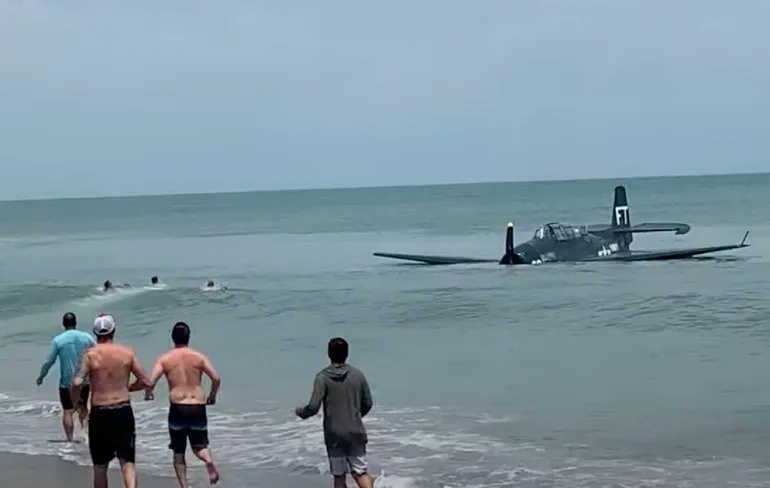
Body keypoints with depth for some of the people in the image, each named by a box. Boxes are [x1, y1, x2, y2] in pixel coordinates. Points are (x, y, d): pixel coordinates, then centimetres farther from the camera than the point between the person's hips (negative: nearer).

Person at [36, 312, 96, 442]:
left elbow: (49, 361, -4)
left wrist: (41, 376, 10)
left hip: (67, 382, -2)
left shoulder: (58, 340, -7)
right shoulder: (86, 337, -2)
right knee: (83, 408, 20)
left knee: (67, 411, 4)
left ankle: (70, 439, 1)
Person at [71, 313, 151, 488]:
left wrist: (74, 401, 3)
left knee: (100, 466, 14)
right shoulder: (128, 353, 1)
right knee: (127, 461, 2)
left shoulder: (90, 354, -5)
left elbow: (77, 382, -16)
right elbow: (145, 381, 0)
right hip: (123, 411, 1)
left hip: (99, 414, -1)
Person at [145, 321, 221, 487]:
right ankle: (208, 460, -21)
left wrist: (148, 394, 14)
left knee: (178, 451, 14)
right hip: (198, 408, 1)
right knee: (200, 446, 14)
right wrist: (212, 396, 13)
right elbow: (216, 378, -6)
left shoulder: (164, 358, 0)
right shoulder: (199, 356, 2)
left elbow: (150, 382, -9)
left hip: (177, 408, -1)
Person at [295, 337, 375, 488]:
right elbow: (368, 403, 7)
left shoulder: (323, 377, -10)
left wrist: (300, 411, 6)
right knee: (360, 472, 9)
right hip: (356, 433, 2)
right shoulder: (358, 375, 0)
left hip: (334, 435, -2)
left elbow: (313, 407, -15)